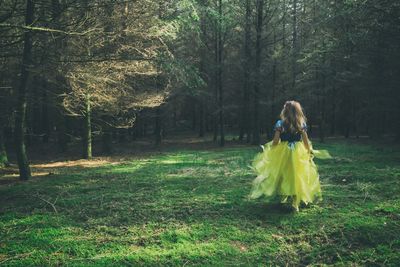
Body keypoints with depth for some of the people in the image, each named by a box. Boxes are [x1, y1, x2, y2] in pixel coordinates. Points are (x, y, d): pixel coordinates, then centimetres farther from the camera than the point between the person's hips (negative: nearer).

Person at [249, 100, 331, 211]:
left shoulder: (280, 124, -8)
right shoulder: (302, 124, -2)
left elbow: (275, 141, -8)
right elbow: (306, 141, 0)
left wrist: (268, 150, 5)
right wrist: (310, 151, 14)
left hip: (282, 153, -1)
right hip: (298, 154, 2)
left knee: (283, 175, 10)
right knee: (297, 176, 8)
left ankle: (283, 197, 9)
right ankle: (296, 200, 10)